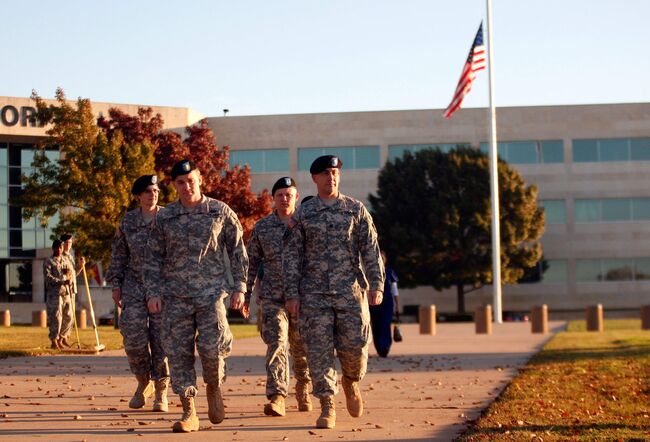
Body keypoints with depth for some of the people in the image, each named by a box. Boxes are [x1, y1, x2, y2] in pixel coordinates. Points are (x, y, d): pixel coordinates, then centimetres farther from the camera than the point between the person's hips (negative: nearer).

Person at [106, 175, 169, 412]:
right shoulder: (128, 221, 7)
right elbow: (118, 254, 11)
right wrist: (115, 284, 5)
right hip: (135, 286, 1)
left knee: (161, 340, -3)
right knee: (134, 339, -8)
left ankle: (161, 393, 8)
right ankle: (143, 383, 17)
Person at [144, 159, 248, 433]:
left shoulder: (221, 212, 3)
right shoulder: (165, 218, 7)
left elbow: (237, 251, 7)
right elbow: (153, 258, 11)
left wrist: (239, 287, 0)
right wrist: (153, 292, 1)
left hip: (211, 290, -2)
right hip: (176, 295, 2)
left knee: (211, 346, -14)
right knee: (178, 351, -1)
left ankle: (214, 387, 17)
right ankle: (189, 413, 5)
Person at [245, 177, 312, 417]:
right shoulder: (262, 227, 6)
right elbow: (252, 262, 11)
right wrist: (246, 294, 8)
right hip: (272, 296, 0)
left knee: (302, 347, 9)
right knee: (276, 343, -14)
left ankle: (303, 390, 31)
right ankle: (277, 397, -19)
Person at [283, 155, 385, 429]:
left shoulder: (356, 209, 7)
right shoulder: (302, 214, 6)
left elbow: (371, 250, 5)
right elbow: (292, 256, 4)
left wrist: (376, 285, -5)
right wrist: (292, 293, -3)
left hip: (350, 290, 0)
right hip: (314, 293, 0)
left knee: (355, 345, -4)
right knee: (319, 349, -2)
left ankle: (351, 382, 28)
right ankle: (327, 407, 5)